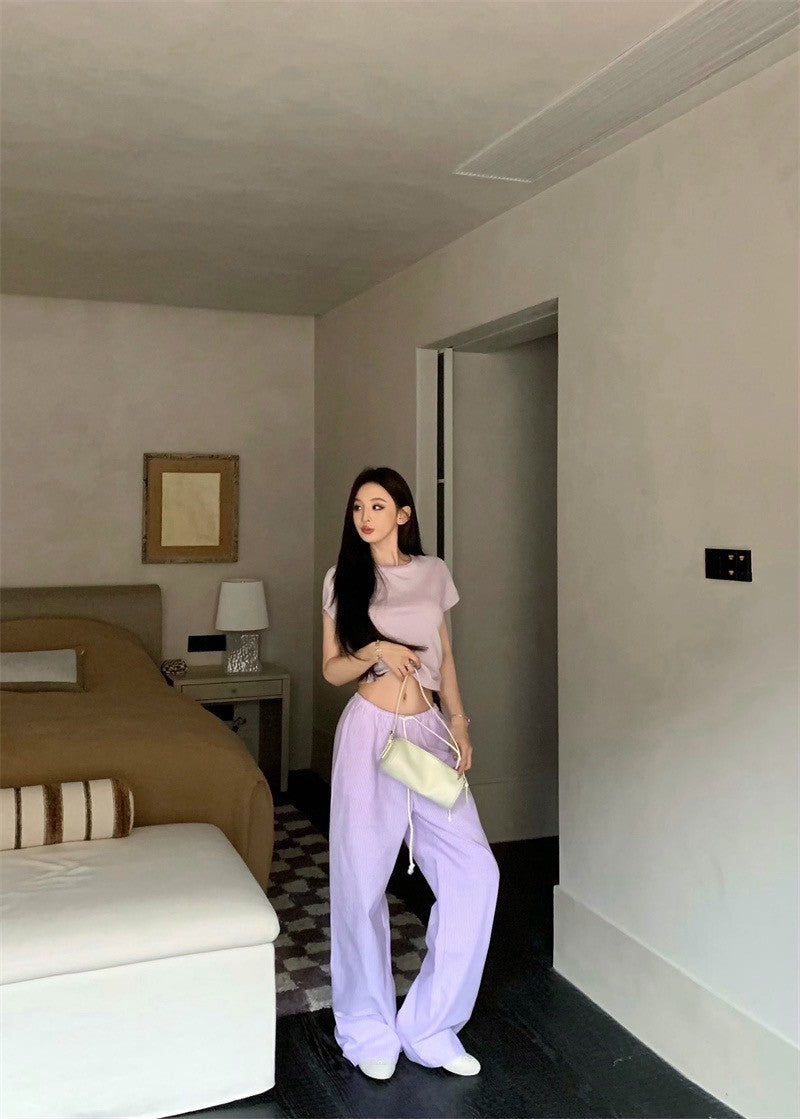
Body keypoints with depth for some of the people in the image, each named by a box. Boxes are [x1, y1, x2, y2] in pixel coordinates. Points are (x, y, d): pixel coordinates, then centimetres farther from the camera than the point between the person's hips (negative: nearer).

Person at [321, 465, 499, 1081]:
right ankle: (371, 1032, 24)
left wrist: (460, 723, 4)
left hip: (428, 731, 3)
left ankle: (430, 1025, 12)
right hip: (370, 733, -3)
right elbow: (332, 669, 3)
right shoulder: (343, 579, 1)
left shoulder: (434, 572, 9)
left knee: (475, 872, -5)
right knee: (362, 883, 3)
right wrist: (374, 650, -16)